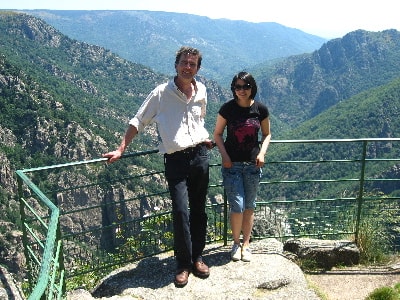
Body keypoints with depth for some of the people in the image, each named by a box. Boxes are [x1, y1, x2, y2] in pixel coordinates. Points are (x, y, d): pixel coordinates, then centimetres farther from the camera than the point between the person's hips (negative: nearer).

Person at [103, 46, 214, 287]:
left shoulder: (201, 91, 9)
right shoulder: (162, 93, -4)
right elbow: (138, 122, -1)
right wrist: (121, 150, -4)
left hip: (200, 155, 4)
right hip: (175, 159, -4)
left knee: (199, 210, 10)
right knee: (181, 211, -9)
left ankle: (197, 257, 26)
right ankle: (184, 265, 8)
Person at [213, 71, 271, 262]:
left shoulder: (261, 109, -2)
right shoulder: (227, 108, -6)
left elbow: (267, 134, 10)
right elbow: (217, 134, 3)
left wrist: (262, 153, -7)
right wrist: (224, 156, -10)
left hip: (253, 165, 2)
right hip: (232, 164, -2)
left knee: (249, 206, 10)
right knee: (237, 206, -5)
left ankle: (246, 244, 25)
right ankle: (236, 243, 19)